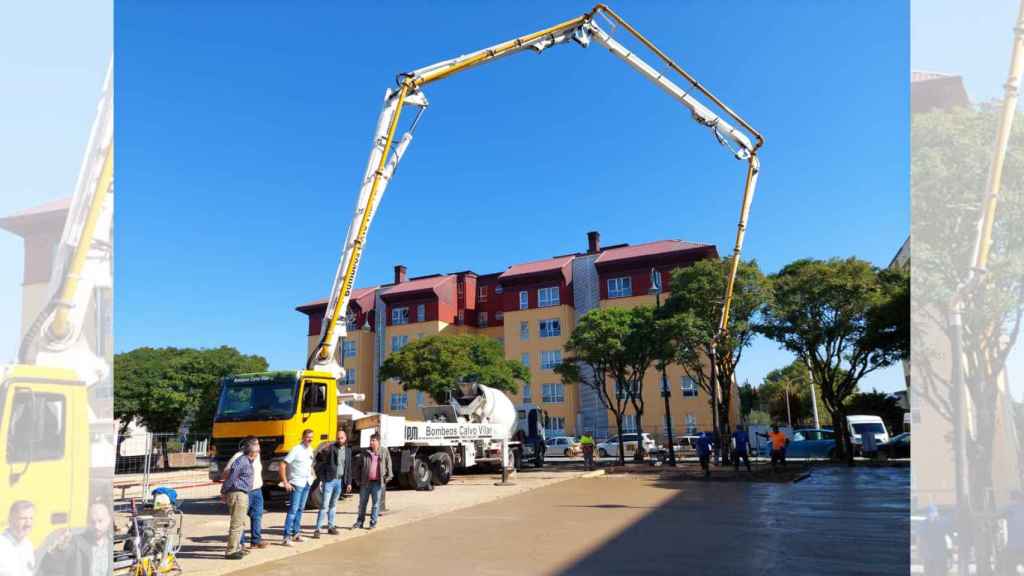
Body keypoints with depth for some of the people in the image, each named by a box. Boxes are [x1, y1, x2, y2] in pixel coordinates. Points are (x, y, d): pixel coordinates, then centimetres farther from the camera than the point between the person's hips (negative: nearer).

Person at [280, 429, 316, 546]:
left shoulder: (310, 450, 8)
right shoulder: (296, 449, -14)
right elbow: (283, 465, -15)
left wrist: (311, 477, 13)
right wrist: (285, 482, -17)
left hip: (306, 483, 7)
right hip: (296, 483, -7)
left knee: (300, 509, 13)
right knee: (293, 510, -10)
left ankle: (296, 533, 22)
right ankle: (286, 537, -7)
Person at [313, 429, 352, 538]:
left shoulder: (348, 451, 9)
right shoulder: (330, 448, -8)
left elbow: (348, 468, 13)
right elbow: (319, 459, -12)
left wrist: (349, 482, 11)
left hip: (339, 481, 5)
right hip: (329, 480, -5)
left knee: (333, 505, 14)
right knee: (324, 505, -7)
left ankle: (331, 527, 22)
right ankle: (317, 529, -4)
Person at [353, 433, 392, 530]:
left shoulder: (384, 452, 2)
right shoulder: (365, 453, 4)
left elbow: (388, 465, 7)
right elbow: (358, 465, 9)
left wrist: (388, 476, 0)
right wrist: (358, 479, 4)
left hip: (377, 482, -2)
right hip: (365, 482, 2)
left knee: (376, 503, 4)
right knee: (362, 502, 10)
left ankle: (373, 523, 14)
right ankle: (360, 522, 23)